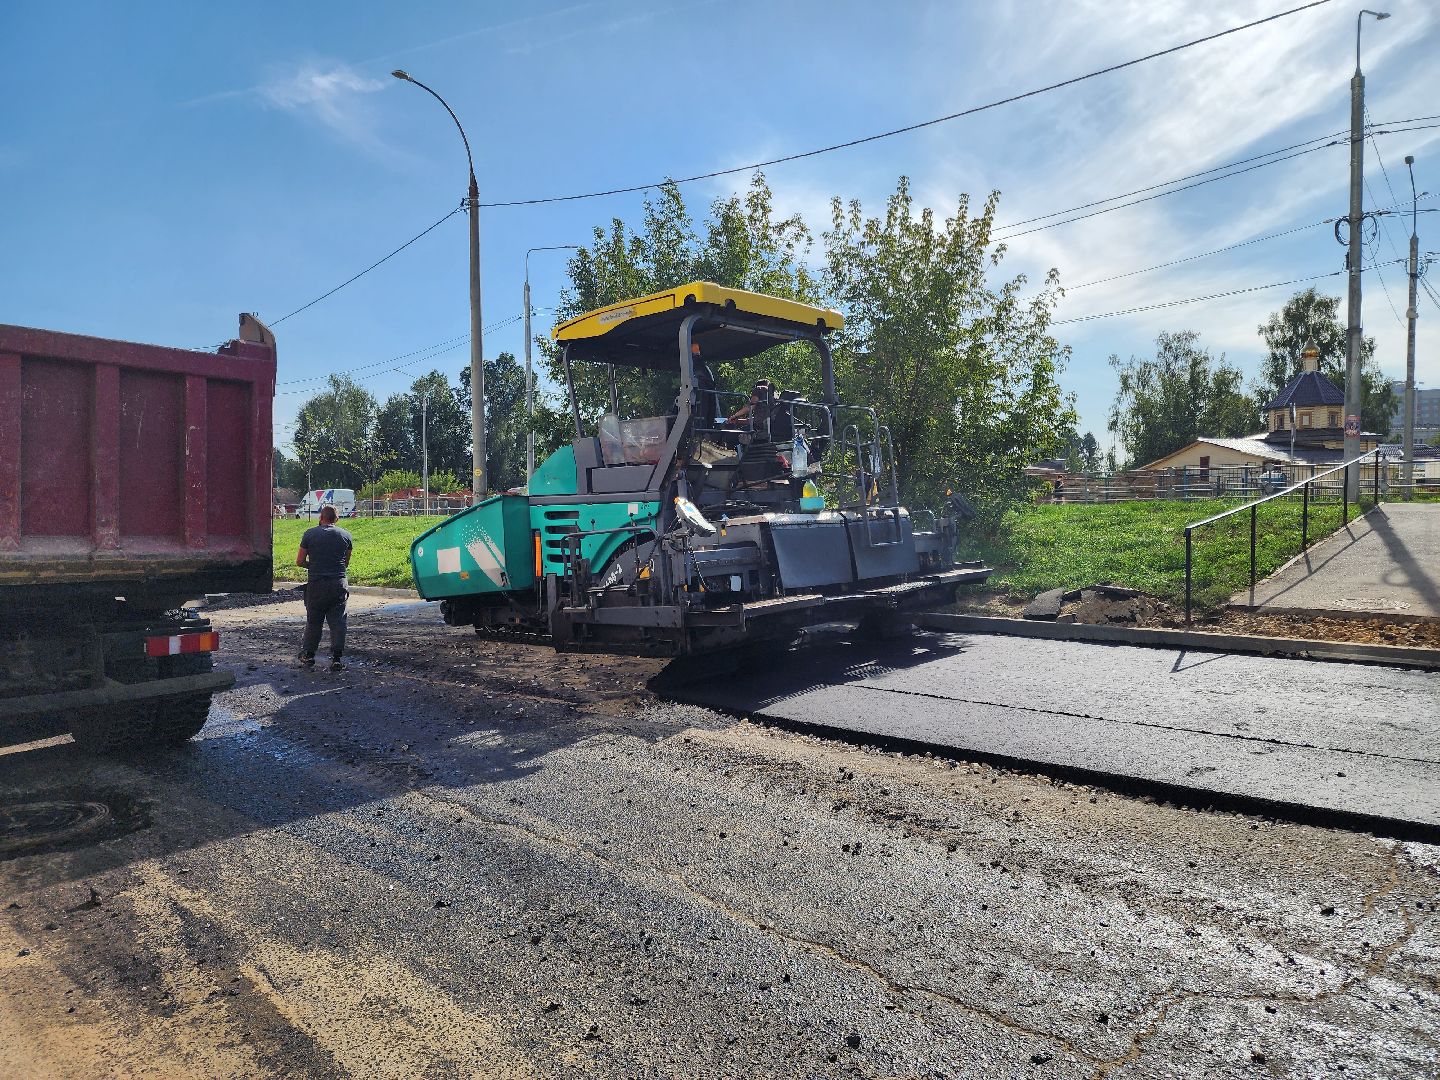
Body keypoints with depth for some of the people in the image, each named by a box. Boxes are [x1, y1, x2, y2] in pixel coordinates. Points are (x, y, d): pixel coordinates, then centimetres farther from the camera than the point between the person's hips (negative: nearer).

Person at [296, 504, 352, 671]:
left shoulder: (310, 534, 0)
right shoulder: (346, 535, 6)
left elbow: (299, 561, 2)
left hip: (316, 584, -1)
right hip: (339, 584, 1)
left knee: (313, 620, 12)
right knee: (337, 621, 2)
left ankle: (308, 655, 22)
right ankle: (336, 659, -2)